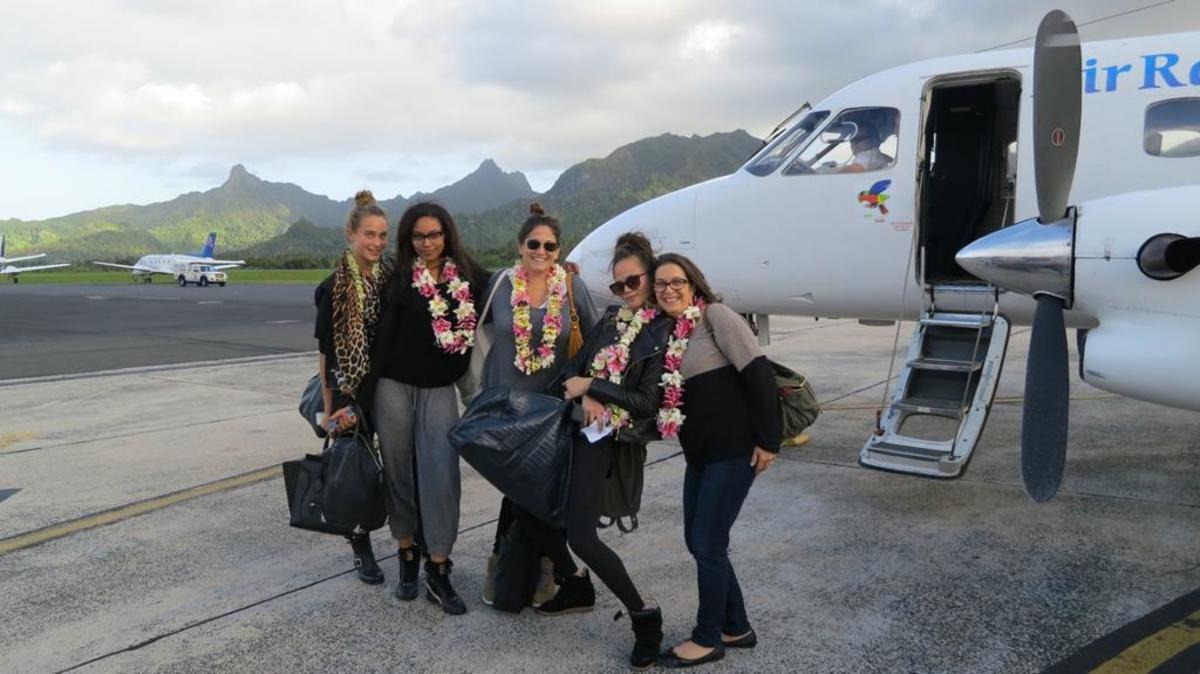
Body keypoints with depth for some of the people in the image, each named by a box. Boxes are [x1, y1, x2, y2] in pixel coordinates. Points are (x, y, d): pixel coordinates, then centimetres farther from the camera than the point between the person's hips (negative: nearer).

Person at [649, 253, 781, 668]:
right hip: (700, 454, 8)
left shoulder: (715, 315, -11)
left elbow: (758, 372, -17)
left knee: (708, 543, -2)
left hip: (734, 449, -8)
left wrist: (768, 439, -19)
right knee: (697, 540, 13)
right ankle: (736, 628, 29)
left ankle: (707, 639, 17)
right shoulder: (666, 333, 11)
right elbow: (663, 395, 13)